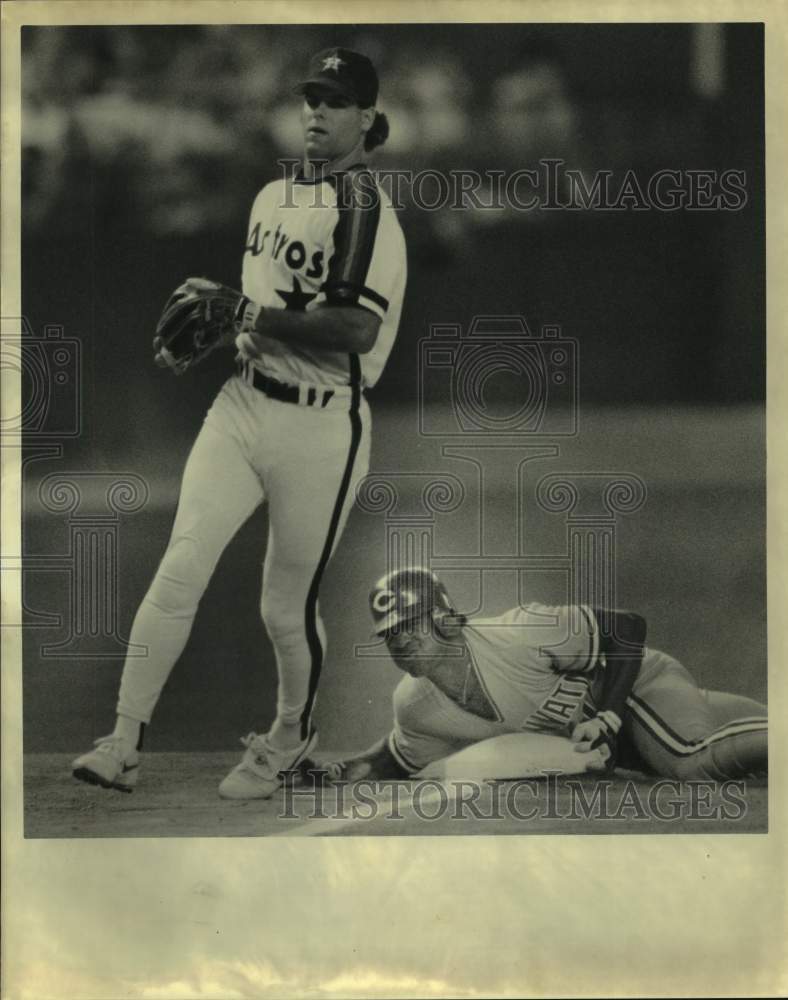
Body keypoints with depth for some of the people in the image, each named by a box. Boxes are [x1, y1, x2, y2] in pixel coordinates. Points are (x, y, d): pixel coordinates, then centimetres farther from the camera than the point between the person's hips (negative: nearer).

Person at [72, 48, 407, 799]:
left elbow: (357, 329, -25)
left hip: (320, 429, -6)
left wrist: (264, 320, -15)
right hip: (240, 404, 6)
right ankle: (124, 743, -7)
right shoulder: (272, 196, 13)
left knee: (287, 607, 6)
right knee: (179, 571, -8)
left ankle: (289, 738, 31)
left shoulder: (366, 210, -12)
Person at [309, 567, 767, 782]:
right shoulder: (415, 707, -11)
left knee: (698, 762, -33)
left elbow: (627, 629, -24)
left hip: (635, 681, -7)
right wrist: (338, 771, -8)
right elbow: (398, 760, 11)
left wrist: (606, 719, -30)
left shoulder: (517, 638, -33)